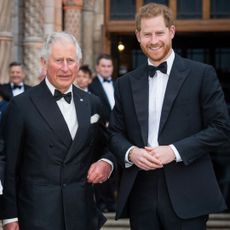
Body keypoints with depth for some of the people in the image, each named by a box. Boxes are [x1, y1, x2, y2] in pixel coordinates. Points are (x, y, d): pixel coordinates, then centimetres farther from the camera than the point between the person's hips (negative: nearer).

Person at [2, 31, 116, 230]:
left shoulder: (92, 103, 8)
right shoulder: (22, 105, -3)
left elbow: (105, 146, 20)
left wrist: (107, 162, -3)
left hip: (83, 213, 4)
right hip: (38, 214, -3)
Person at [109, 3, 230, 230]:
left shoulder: (201, 74, 1)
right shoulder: (126, 83, 12)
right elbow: (115, 133, 15)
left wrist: (175, 151, -12)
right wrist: (130, 152, -7)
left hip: (186, 195, -3)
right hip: (140, 195, 3)